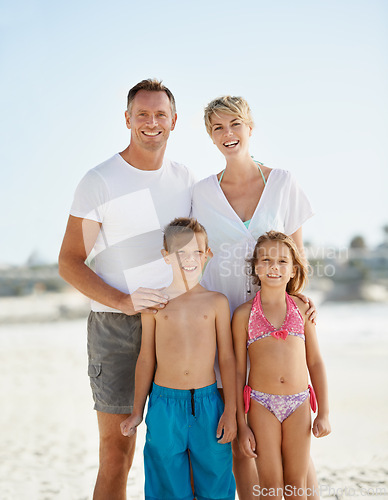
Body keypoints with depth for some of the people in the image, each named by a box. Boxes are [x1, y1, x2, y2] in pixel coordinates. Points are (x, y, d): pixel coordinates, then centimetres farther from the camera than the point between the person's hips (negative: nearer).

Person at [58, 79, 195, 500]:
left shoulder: (183, 179, 10)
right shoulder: (100, 181, -4)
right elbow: (69, 263, -4)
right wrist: (123, 300, -19)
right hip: (117, 327, -4)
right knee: (116, 452, -2)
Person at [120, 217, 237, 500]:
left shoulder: (216, 302, 1)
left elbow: (227, 359, 3)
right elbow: (146, 359, 8)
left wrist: (230, 411, 0)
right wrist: (137, 411, 9)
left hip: (208, 402, 0)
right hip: (164, 403, 0)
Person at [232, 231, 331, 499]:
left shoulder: (302, 308, 5)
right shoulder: (244, 314, -1)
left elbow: (315, 362, 8)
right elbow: (239, 371, 1)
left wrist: (324, 413, 3)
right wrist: (241, 424, -1)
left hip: (299, 405, 2)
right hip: (262, 405, -1)